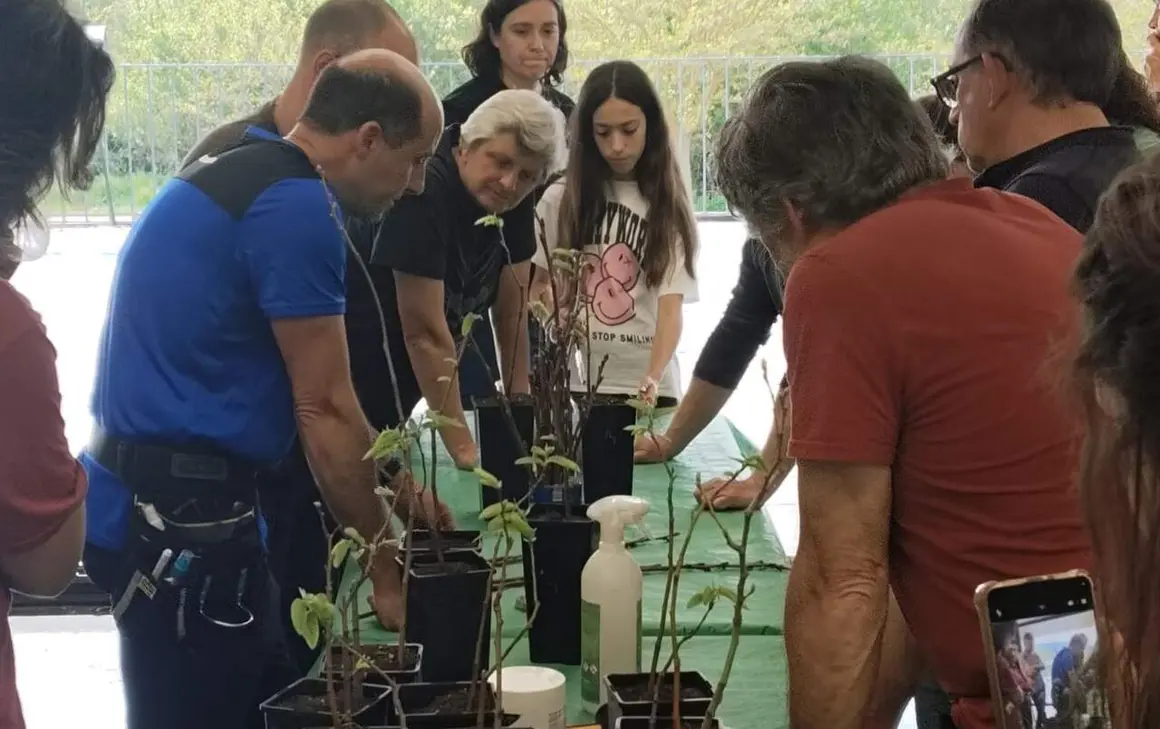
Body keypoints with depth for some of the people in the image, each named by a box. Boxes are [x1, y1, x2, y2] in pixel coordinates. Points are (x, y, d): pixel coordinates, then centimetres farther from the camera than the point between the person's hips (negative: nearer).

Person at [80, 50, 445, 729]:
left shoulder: (242, 176, 15)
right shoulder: (298, 204, -16)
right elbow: (323, 410, -14)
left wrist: (388, 474, 20)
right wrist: (385, 565, -5)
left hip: (149, 501, 10)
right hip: (181, 517, -10)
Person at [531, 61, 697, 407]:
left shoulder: (670, 208, -1)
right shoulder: (561, 199, 3)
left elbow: (671, 306, -10)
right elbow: (535, 282, 12)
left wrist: (652, 381, -26)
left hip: (647, 386, -1)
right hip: (573, 382, 1)